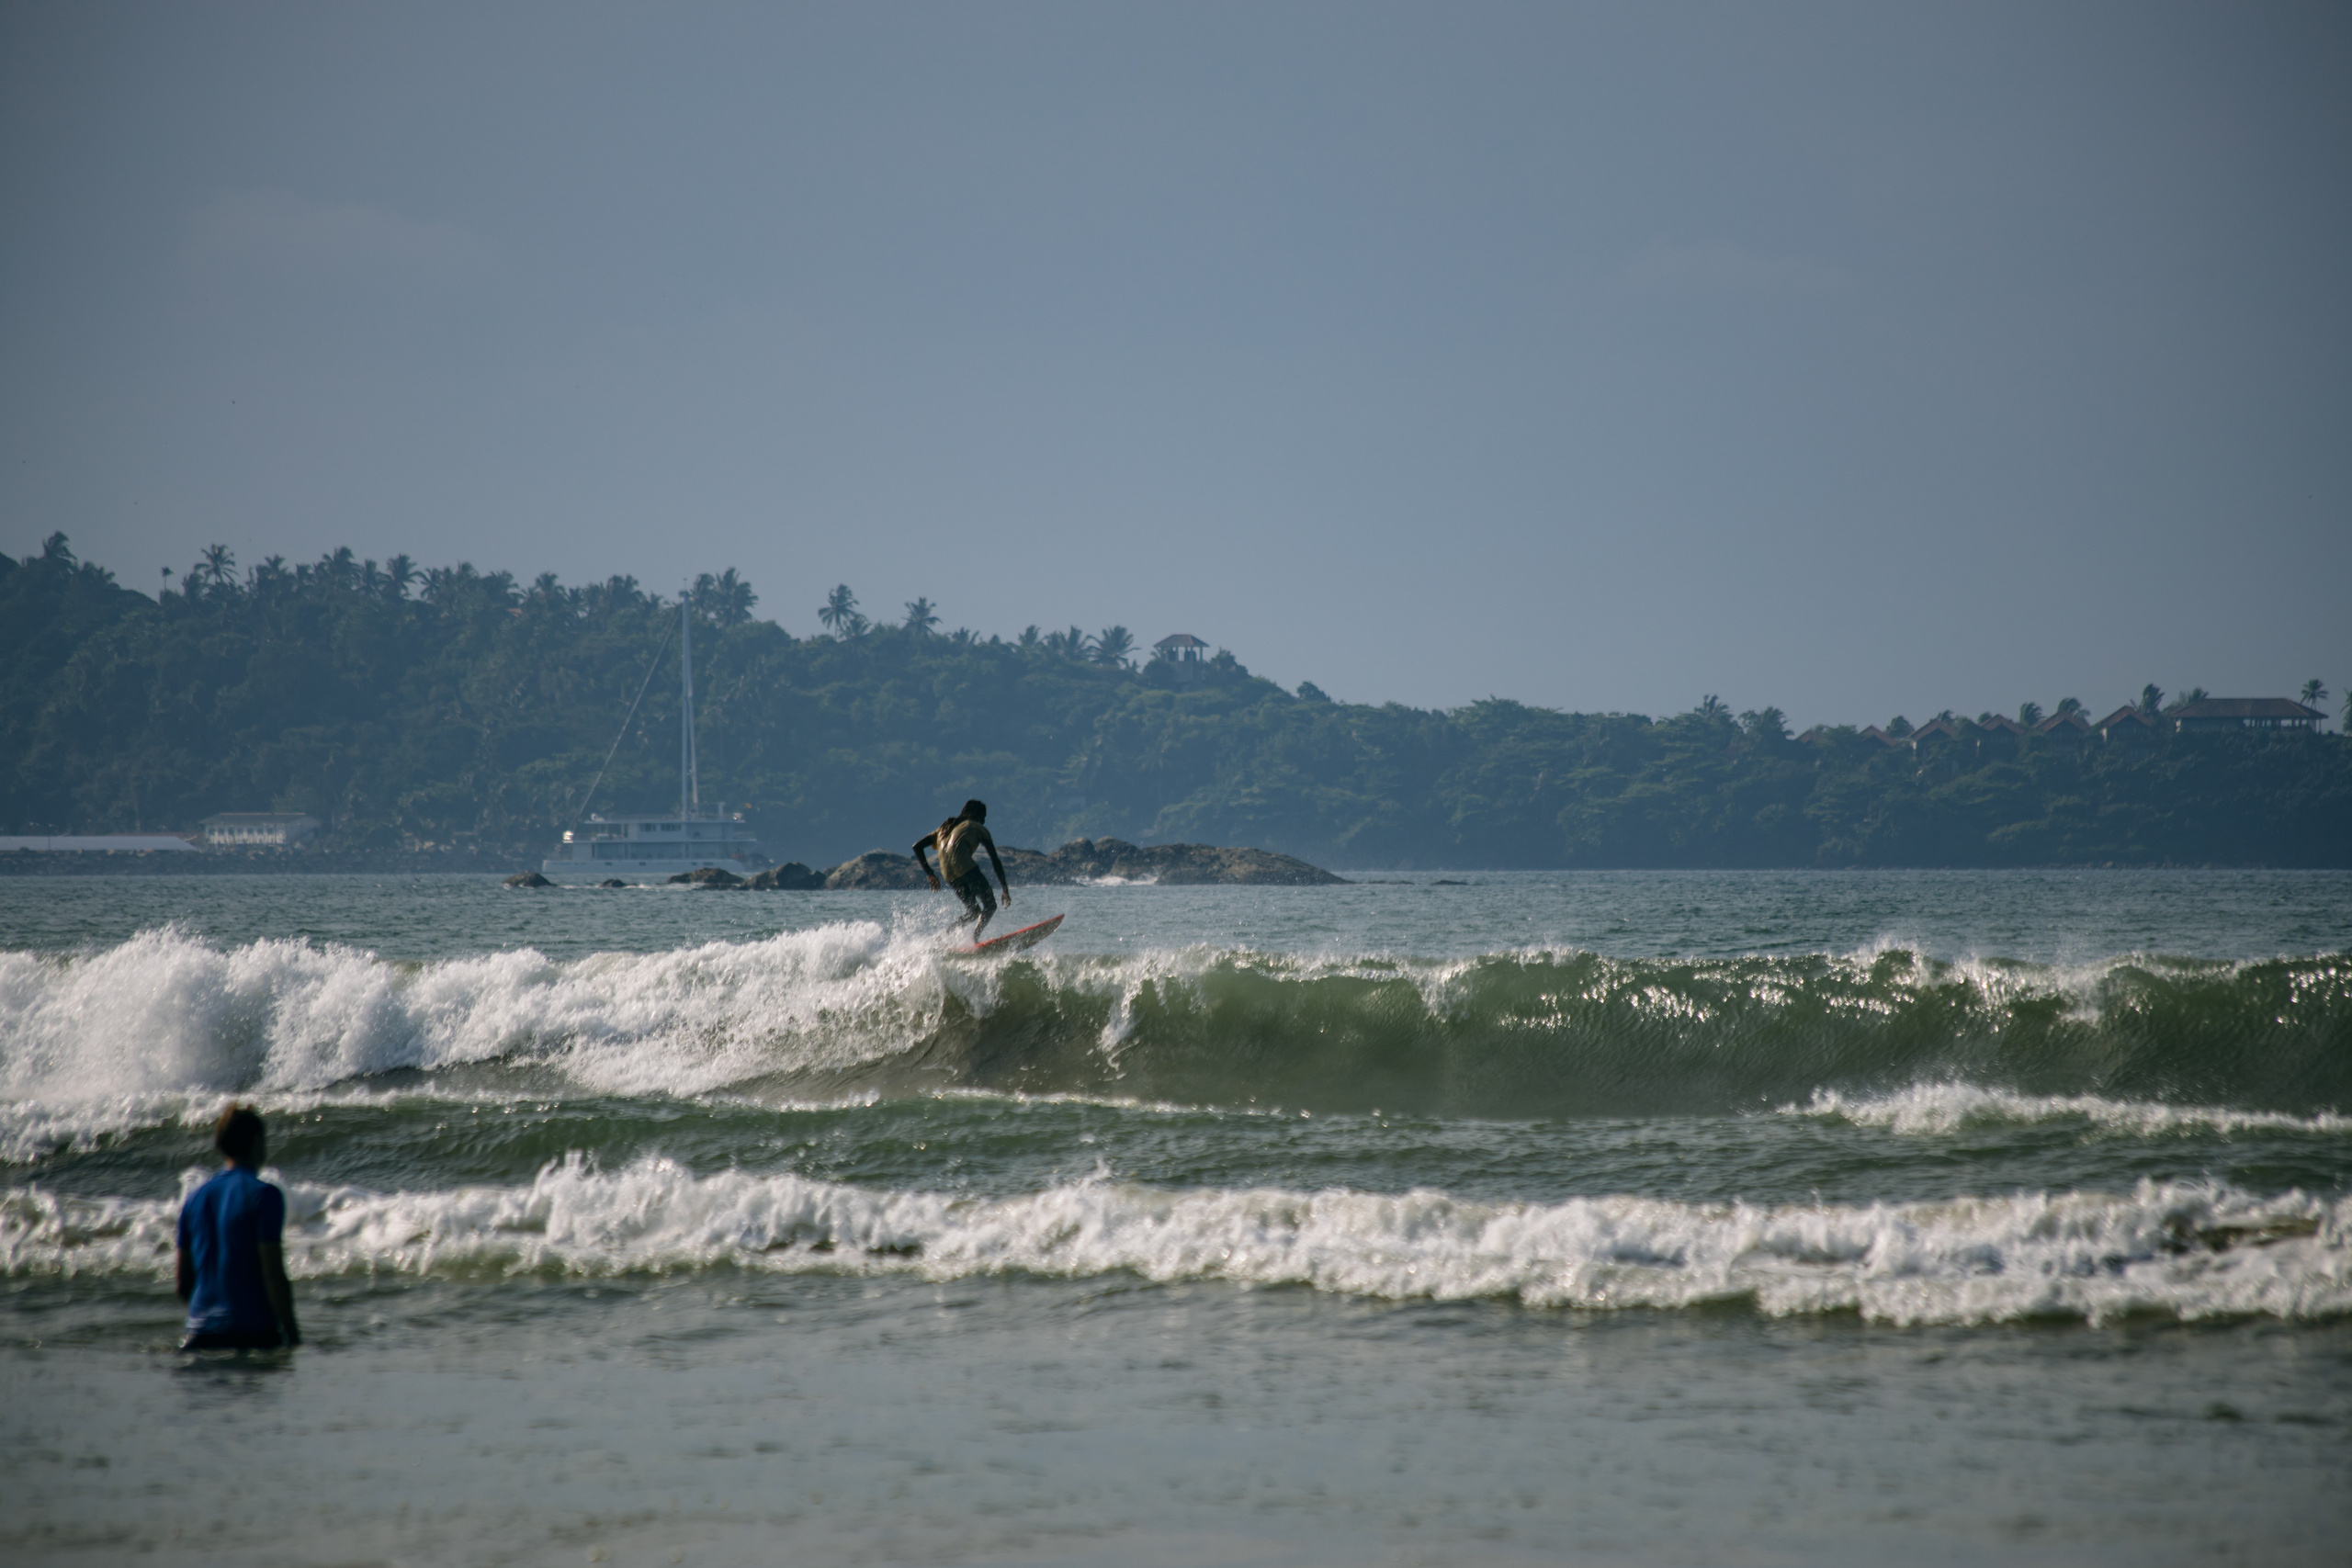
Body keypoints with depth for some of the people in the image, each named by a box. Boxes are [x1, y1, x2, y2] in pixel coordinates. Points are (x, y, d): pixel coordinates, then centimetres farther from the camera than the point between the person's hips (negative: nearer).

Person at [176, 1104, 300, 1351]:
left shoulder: (195, 1198, 14)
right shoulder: (262, 1194, -5)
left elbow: (183, 1284, 18)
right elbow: (273, 1274, -11)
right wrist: (292, 1336, -5)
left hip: (201, 1336, 6)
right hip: (254, 1334, -6)